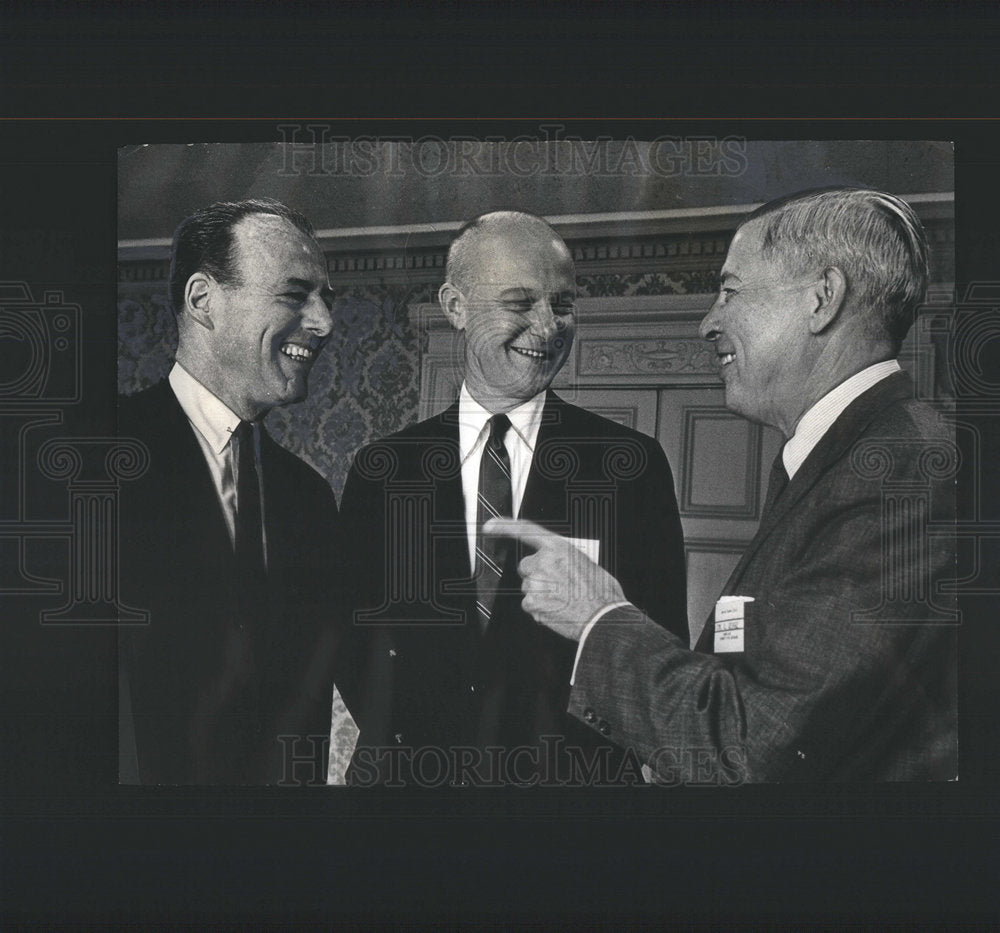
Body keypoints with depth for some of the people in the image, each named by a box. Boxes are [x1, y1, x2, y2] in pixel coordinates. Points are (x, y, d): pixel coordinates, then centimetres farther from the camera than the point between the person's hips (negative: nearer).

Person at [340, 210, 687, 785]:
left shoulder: (634, 464, -5)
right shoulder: (383, 470, 0)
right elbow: (351, 640, 2)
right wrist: (398, 747, -13)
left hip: (571, 771, -1)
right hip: (413, 770, 1)